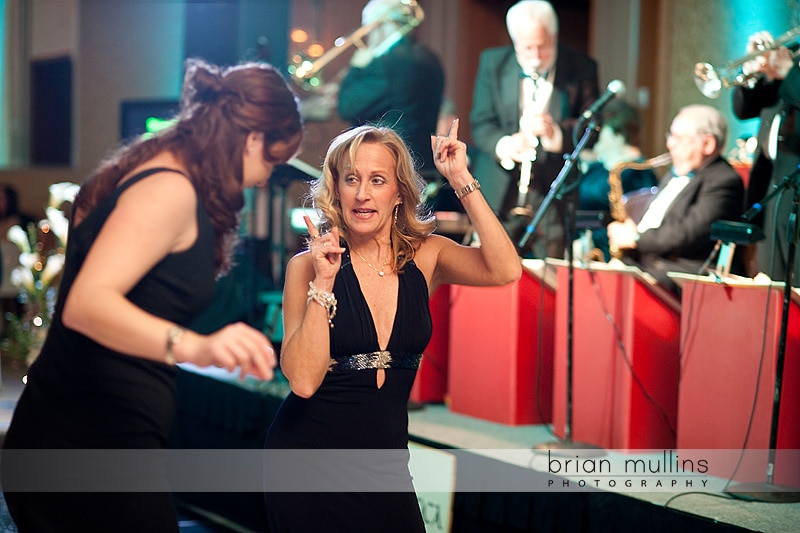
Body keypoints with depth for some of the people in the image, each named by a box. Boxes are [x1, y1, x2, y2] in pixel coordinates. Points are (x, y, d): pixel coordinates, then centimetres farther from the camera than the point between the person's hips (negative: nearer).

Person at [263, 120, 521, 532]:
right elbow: (303, 380, -18)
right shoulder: (307, 266, -8)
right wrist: (323, 282, -23)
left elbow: (504, 270, -19)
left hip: (385, 462, 3)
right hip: (308, 461, -2)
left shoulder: (425, 257, -1)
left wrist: (462, 181, -19)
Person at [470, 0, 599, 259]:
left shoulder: (581, 68, 3)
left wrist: (555, 132, -19)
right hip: (500, 194, 1)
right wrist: (504, 145, -19)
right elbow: (481, 123, 3)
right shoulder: (492, 63, 6)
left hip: (554, 197, -1)